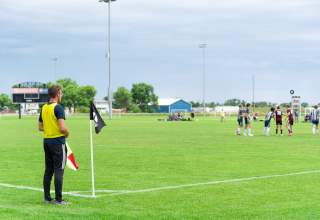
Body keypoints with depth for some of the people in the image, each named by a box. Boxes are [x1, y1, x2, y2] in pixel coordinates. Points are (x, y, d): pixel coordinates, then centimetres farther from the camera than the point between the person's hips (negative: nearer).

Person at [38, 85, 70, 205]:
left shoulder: (44, 108, 9)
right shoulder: (58, 108, -15)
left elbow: (40, 127, 15)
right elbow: (62, 128, -21)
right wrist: (67, 133, -2)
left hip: (47, 141, 7)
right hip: (58, 142, -7)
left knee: (48, 170, 12)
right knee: (59, 171, -3)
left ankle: (47, 197, 15)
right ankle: (58, 199, -2)